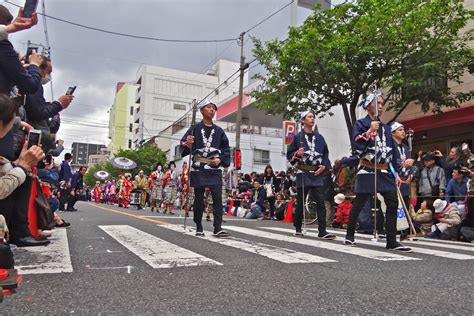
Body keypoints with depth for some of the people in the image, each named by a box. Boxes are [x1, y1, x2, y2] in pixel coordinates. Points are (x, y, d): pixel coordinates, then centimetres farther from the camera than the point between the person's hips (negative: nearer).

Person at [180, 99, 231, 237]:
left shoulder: (219, 131, 11)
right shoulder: (195, 129, 3)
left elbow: (226, 149, 14)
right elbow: (183, 145, -1)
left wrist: (220, 160, -3)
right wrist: (187, 145, -24)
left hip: (215, 169, 2)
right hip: (198, 169, -1)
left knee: (217, 198, -7)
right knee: (199, 199, 6)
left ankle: (218, 228, -5)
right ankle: (199, 227, 16)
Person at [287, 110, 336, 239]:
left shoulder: (319, 137, 11)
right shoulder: (298, 137, 2)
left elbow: (326, 154, 13)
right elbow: (289, 155, 4)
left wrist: (324, 166, -3)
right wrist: (297, 154, -16)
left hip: (318, 173, 3)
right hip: (303, 173, -2)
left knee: (321, 202, -5)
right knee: (301, 202, 6)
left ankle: (322, 231, -4)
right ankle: (298, 228, 21)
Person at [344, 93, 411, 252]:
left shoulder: (386, 128, 16)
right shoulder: (361, 124, 0)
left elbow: (392, 152, 17)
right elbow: (356, 145, -16)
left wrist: (395, 173, 12)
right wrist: (370, 130, -19)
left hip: (385, 171, 5)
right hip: (367, 170, -5)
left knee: (393, 203, -4)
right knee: (358, 204, 3)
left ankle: (392, 241, 1)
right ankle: (350, 235, 18)